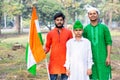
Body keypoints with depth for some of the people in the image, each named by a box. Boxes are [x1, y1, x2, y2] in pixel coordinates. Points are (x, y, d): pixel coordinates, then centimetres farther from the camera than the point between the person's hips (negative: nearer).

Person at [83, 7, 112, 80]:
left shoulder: (104, 27, 0)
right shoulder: (86, 29, 4)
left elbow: (109, 43, -2)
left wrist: (108, 57, -9)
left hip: (103, 58, -1)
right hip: (91, 58, 2)